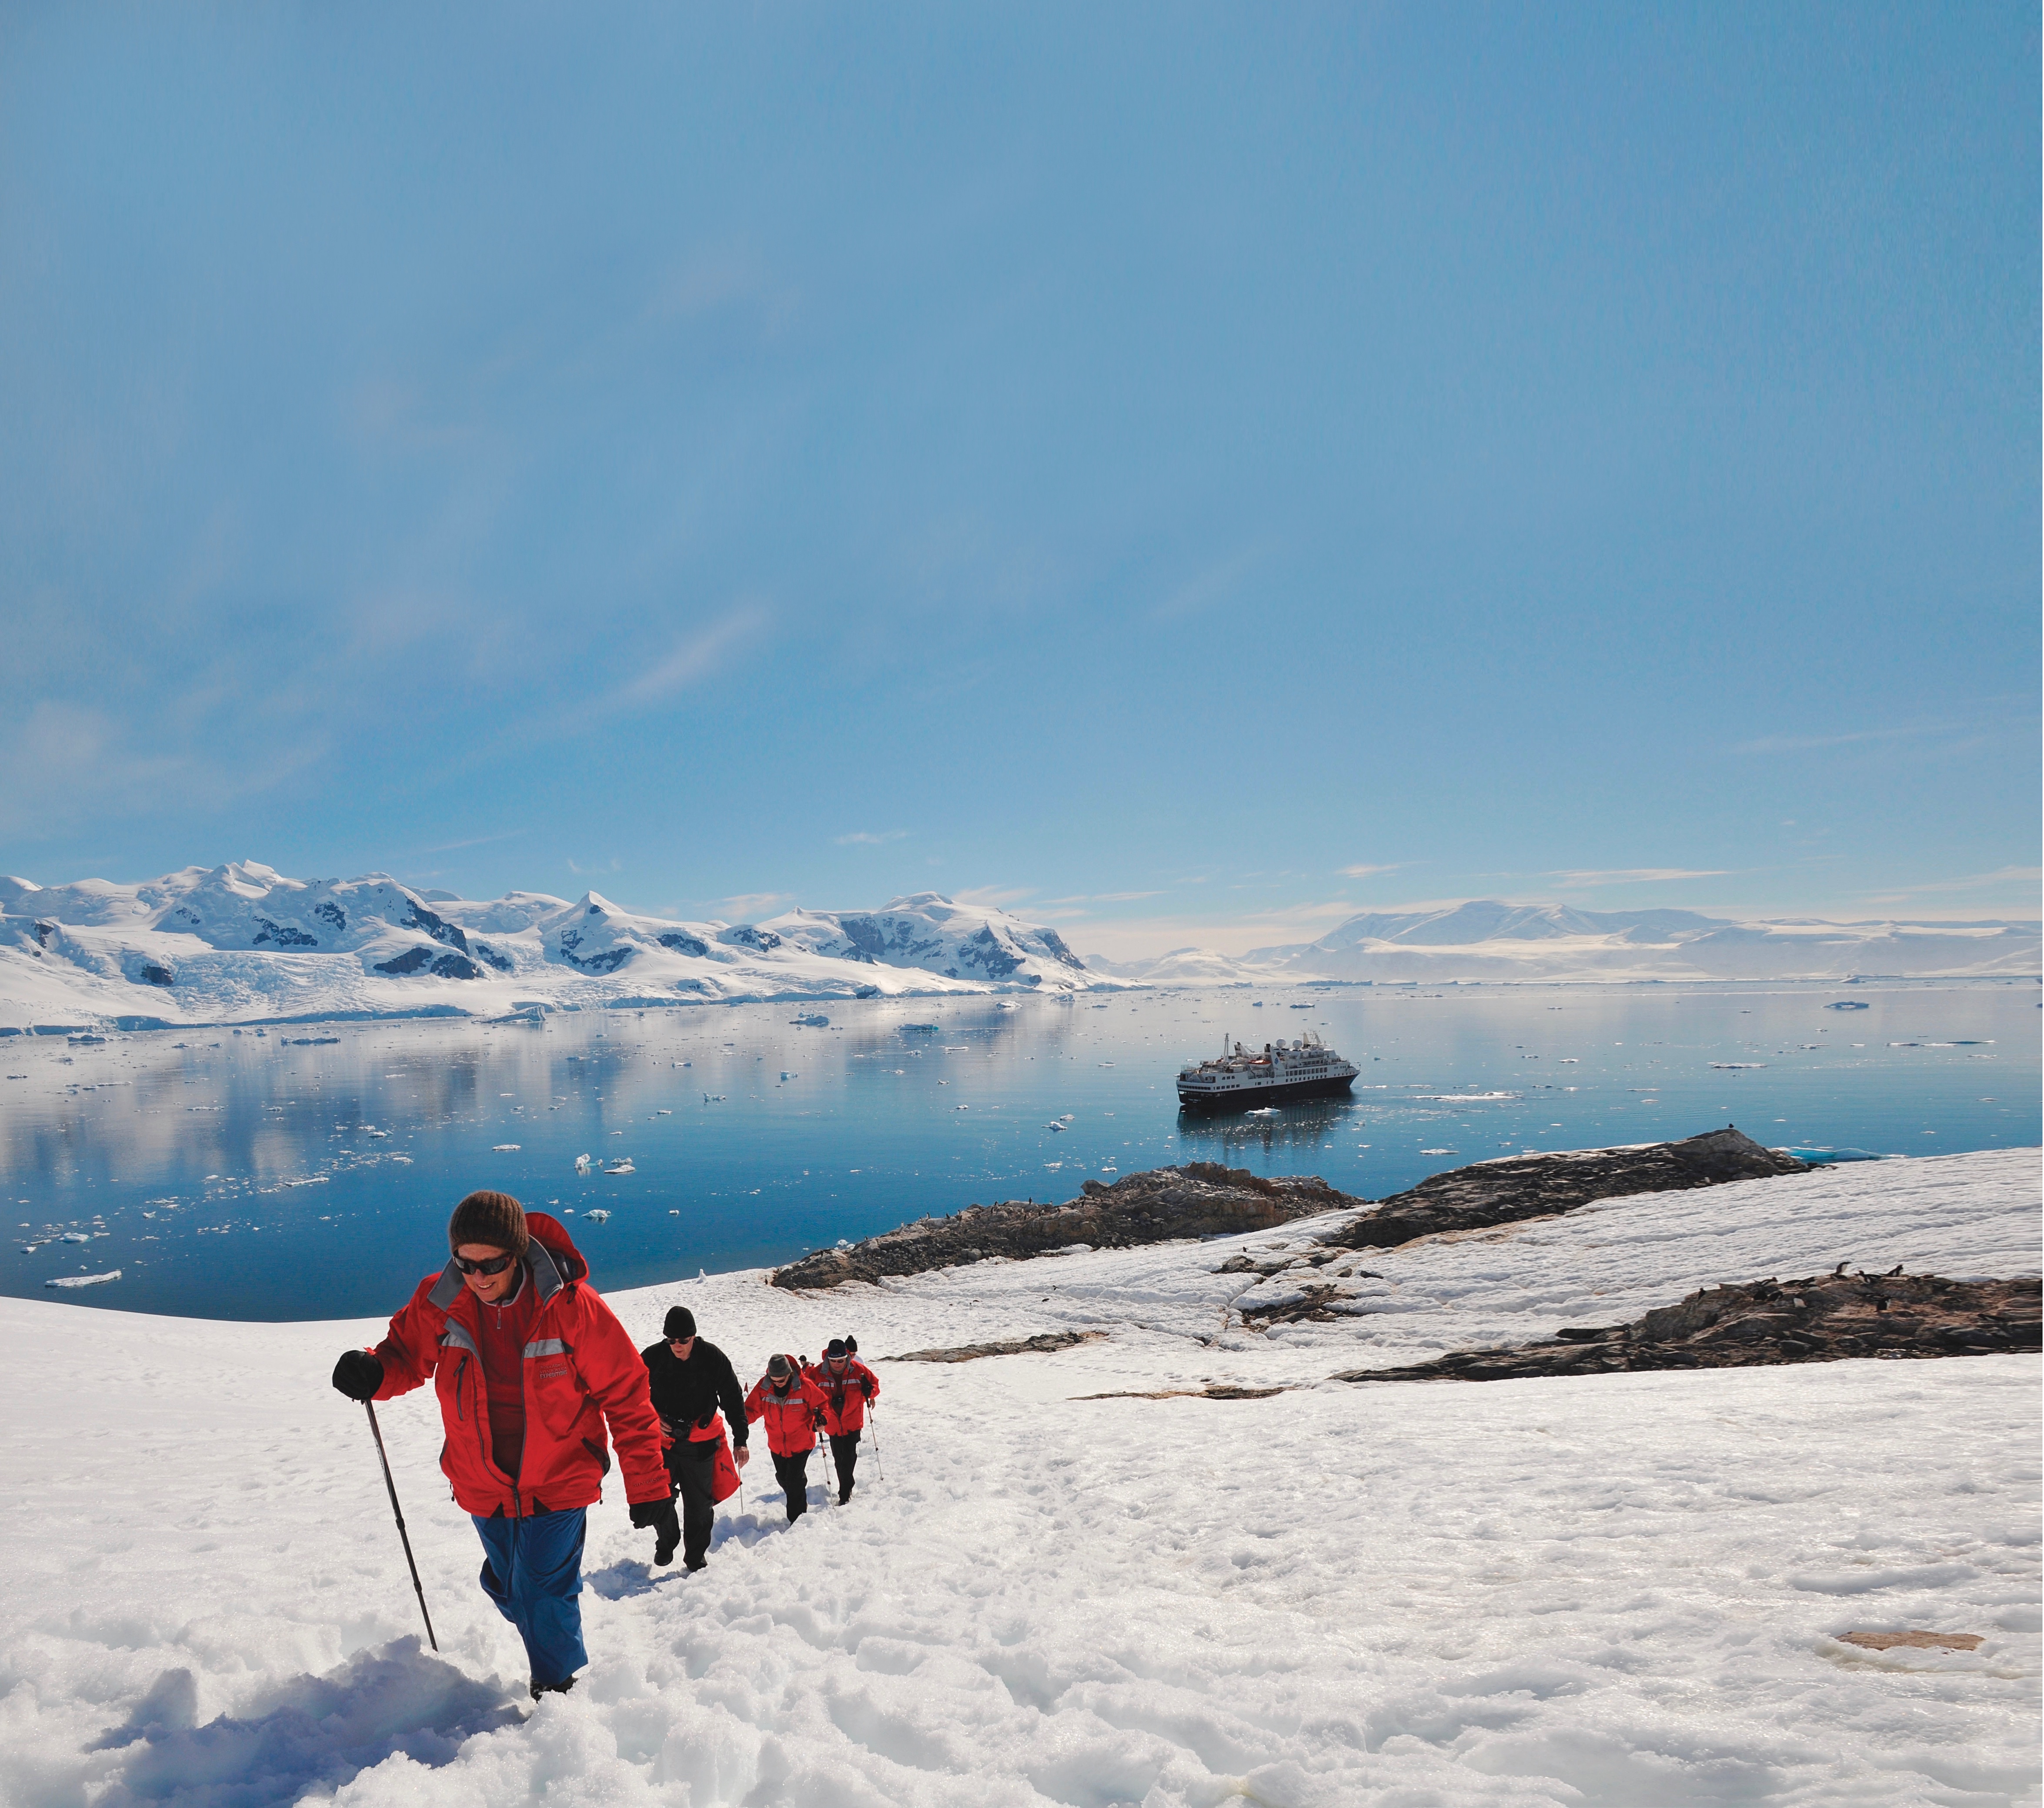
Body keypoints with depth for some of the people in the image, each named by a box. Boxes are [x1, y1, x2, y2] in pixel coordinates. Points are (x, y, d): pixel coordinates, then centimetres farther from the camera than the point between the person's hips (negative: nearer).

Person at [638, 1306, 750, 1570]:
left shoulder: (713, 1358, -11)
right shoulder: (652, 1357, -9)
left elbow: (733, 1399, -3)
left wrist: (740, 1441, -6)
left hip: (700, 1443, -1)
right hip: (662, 1439, 1)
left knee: (699, 1505, 6)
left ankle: (696, 1556, 24)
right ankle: (666, 1543, 34)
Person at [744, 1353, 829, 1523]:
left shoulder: (804, 1386, -20)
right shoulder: (763, 1386, -13)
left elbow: (820, 1404, -7)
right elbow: (753, 1408, -5)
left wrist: (820, 1417, -27)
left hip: (800, 1443, -4)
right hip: (777, 1444, 4)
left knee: (795, 1481, -8)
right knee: (783, 1479, 19)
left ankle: (797, 1518, 10)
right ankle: (800, 1504, 46)